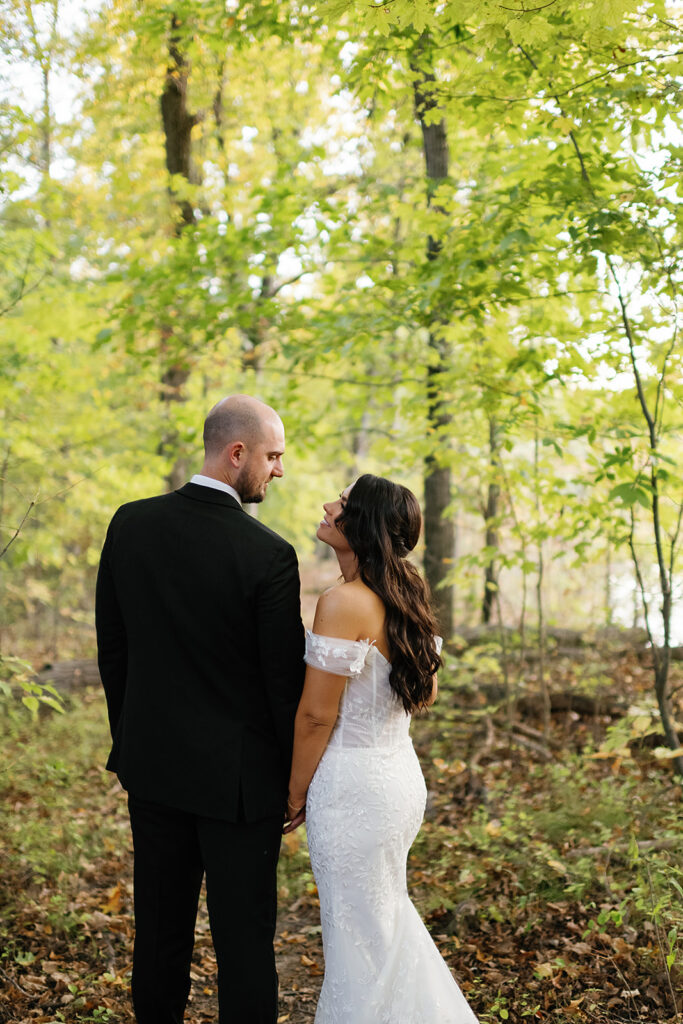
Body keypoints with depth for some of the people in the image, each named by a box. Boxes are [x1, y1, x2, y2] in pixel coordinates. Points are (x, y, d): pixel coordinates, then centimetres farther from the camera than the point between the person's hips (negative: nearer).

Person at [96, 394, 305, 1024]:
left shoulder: (130, 524, -4)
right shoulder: (269, 556, -19)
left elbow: (111, 647, 5)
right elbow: (285, 680, -13)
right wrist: (297, 778, 1)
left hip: (153, 762, 5)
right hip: (239, 775, -5)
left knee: (160, 924, 17)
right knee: (244, 932, 7)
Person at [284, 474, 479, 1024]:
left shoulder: (343, 603, -21)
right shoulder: (405, 597, 4)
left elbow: (316, 716, -18)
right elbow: (426, 692, 15)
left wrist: (296, 794, -6)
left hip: (354, 786, -9)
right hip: (402, 773, 9)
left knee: (360, 936, 7)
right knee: (388, 918, 25)